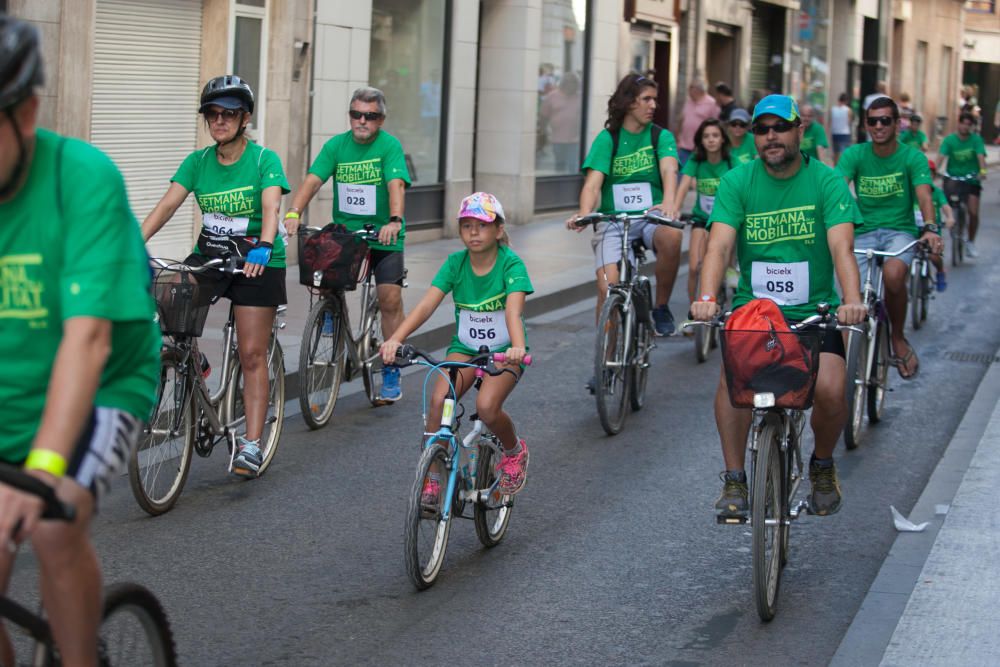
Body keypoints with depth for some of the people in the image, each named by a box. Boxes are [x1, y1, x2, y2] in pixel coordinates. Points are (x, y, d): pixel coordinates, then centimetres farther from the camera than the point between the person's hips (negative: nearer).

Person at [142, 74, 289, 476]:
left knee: (252, 355, -5)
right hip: (210, 255, 4)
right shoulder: (198, 161, 2)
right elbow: (168, 205, -8)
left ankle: (251, 444, -1)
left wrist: (263, 248, -43)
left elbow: (271, 207, -24)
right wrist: (135, 243, -24)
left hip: (258, 262, -4)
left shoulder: (263, 159, -9)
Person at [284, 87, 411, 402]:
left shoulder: (390, 146, -8)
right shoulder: (336, 145, 1)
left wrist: (394, 220, -40)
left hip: (383, 235, -3)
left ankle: (391, 372, 2)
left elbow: (396, 185, -23)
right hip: (344, 232, 3)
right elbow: (312, 180, -11)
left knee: (390, 299, -10)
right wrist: (293, 213, -27)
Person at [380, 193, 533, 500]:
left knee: (486, 406, -27)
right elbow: (426, 305, -18)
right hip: (464, 347, 3)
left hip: (503, 351, -3)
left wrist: (518, 348, -51)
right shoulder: (456, 263, -7)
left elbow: (513, 310, -31)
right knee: (438, 400, -23)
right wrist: (395, 339, -33)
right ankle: (432, 478, -10)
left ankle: (514, 451, 7)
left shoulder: (510, 264, -16)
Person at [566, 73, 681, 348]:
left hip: (651, 216, 0)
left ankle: (661, 307, -13)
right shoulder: (607, 138, 2)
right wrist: (584, 213, -32)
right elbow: (593, 181, -10)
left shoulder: (661, 136, 5)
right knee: (607, 288, -20)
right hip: (613, 219, 0)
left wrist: (668, 203, -36)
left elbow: (669, 170, -14)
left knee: (672, 236, -35)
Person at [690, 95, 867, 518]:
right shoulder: (737, 182, -2)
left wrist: (852, 301, -35)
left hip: (814, 310, -1)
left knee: (830, 390, -22)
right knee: (732, 377, -26)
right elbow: (719, 245, -14)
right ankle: (734, 482, -9)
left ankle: (822, 466, 11)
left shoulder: (826, 181, -5)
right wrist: (706, 298, -32)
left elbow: (841, 247, -17)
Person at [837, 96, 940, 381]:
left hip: (900, 230, -2)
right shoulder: (854, 155, -1)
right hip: (864, 230, 2)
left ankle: (898, 339, -7)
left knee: (893, 275, -33)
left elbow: (924, 196, -17)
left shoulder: (912, 157, -3)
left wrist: (930, 228, -37)